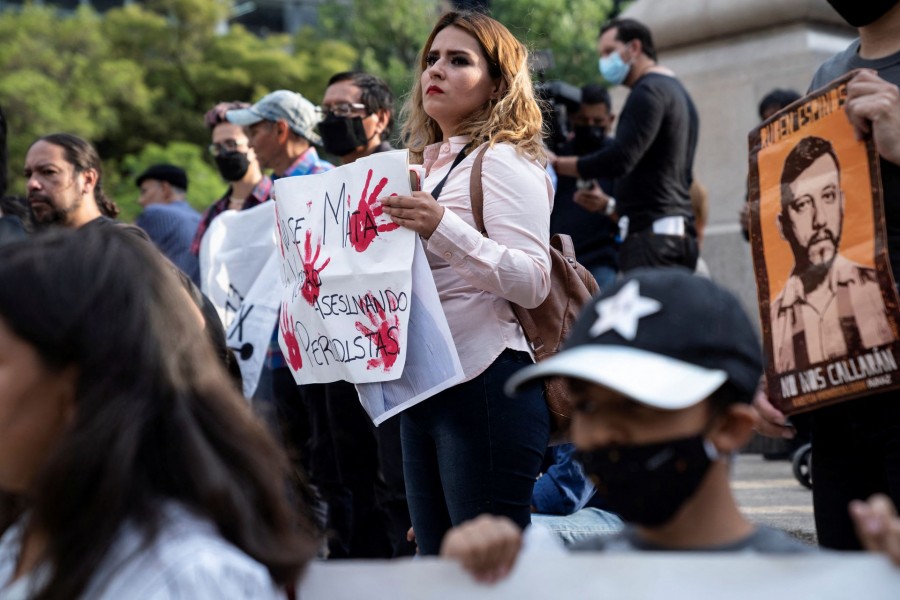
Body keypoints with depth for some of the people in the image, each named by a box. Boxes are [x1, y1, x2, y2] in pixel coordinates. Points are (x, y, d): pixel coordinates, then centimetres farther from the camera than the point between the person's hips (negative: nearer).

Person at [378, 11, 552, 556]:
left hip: (486, 386, -9)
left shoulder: (504, 161, -7)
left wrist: (443, 228, -28)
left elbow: (533, 282, -18)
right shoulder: (426, 165, 18)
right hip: (423, 389, 9)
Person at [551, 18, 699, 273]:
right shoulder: (678, 92, 25)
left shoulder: (649, 90, -7)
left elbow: (619, 159, -18)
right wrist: (613, 206, 26)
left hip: (653, 233, -10)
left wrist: (556, 164, -10)